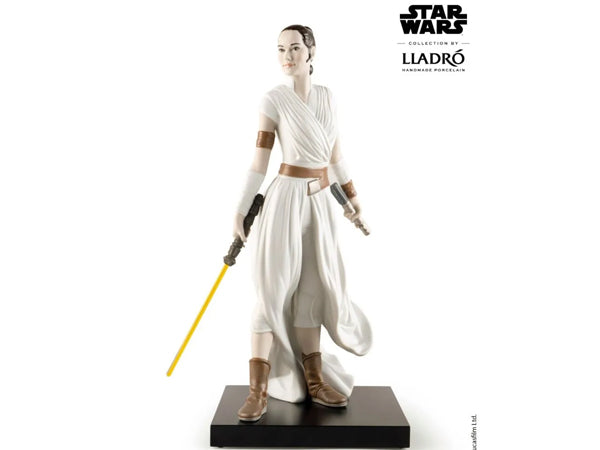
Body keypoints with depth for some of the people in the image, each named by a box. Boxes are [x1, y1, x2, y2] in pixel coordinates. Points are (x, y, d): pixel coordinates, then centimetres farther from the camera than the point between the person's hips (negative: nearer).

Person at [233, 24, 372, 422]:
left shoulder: (327, 97, 10)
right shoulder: (274, 99, -5)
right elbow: (260, 161, -8)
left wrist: (353, 195, 20)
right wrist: (241, 211, -11)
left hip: (322, 200, 5)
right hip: (287, 197, -5)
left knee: (313, 287, 8)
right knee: (275, 287, -7)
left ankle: (315, 381, 19)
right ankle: (259, 390, -1)